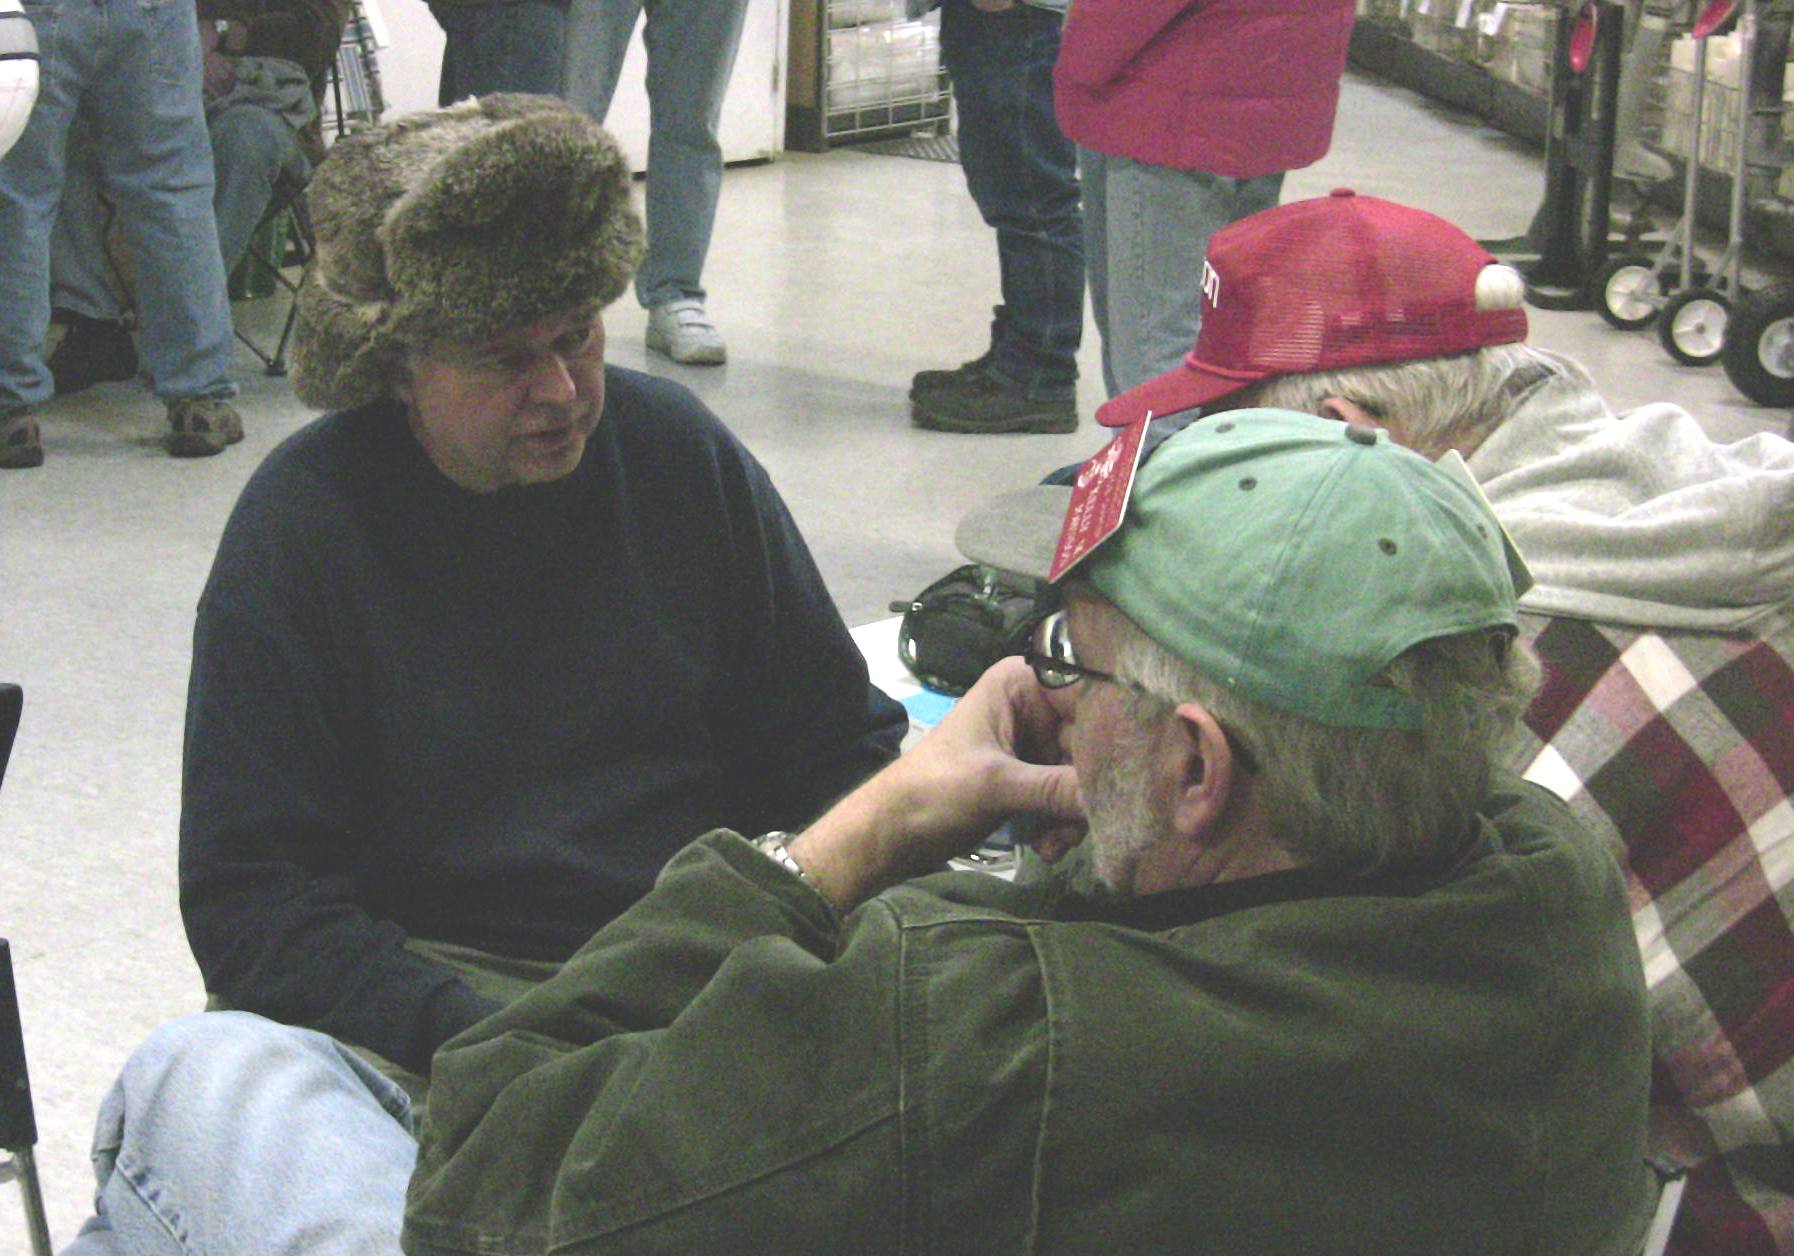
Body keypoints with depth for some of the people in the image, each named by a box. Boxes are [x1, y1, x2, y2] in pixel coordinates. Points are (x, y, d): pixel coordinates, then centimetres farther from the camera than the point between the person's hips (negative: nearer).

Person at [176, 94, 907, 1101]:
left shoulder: (680, 452, 7)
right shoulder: (302, 523, -4)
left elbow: (843, 752, 16)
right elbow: (252, 905, -7)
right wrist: (494, 1044, -22)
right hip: (447, 973, -2)